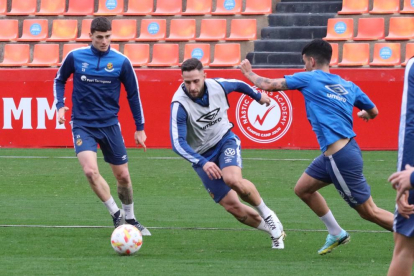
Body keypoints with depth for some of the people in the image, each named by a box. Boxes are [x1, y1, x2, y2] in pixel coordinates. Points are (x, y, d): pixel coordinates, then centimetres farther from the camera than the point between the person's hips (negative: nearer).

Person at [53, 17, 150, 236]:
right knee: (90, 170, -21)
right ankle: (116, 214, -2)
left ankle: (130, 219, 30)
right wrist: (60, 106, -2)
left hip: (110, 125, 1)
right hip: (82, 125, -1)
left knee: (123, 176, 7)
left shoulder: (121, 62, -5)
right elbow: (59, 80, 12)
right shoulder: (75, 57, -5)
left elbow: (133, 95, 6)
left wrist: (140, 128, 8)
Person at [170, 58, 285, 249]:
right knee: (232, 206, -7)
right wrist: (202, 163, -45)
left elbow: (238, 85, 10)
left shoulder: (218, 86, -15)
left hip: (225, 140, 1)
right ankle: (274, 231, 15)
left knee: (233, 179, -32)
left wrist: (258, 96, 29)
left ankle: (267, 214, -7)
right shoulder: (179, 104, -26)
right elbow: (178, 142, -31)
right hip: (202, 155, -1)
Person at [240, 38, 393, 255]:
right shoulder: (349, 86, 11)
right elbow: (373, 112, 23)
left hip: (341, 158, -8)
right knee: (303, 188, 21)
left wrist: (248, 72, 21)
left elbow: (268, 85, 2)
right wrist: (363, 114, 47)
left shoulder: (308, 78, -5)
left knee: (369, 212, -3)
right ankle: (336, 234, 28)